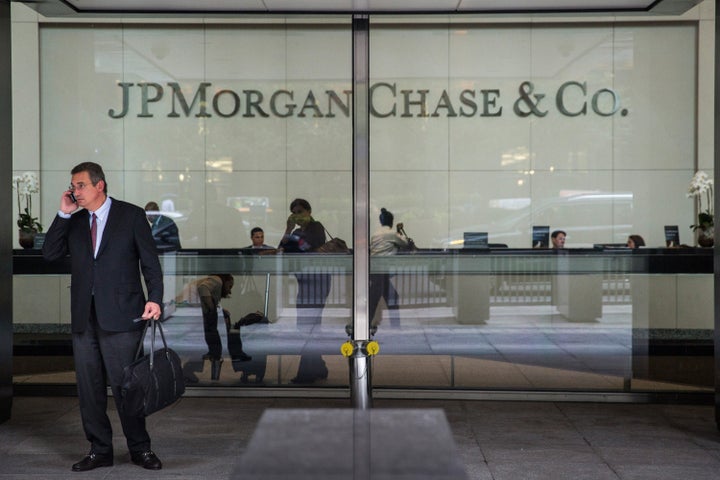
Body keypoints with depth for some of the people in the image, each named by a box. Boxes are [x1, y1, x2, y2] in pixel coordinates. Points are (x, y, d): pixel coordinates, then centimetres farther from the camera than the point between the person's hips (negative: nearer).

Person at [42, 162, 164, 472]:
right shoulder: (73, 221, 13)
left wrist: (154, 298, -14)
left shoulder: (131, 216, 0)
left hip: (120, 317, -5)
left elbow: (150, 261, -2)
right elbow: (50, 254, 3)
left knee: (123, 384, -3)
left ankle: (140, 449, 11)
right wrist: (63, 214, -2)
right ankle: (99, 450, 20)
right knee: (88, 387, 9)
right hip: (83, 318, 5)